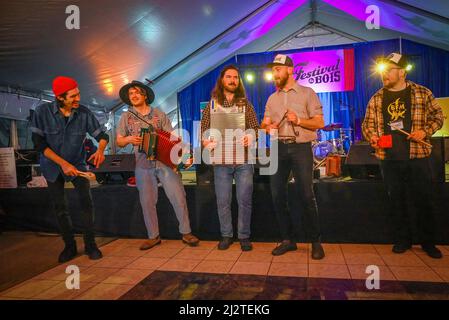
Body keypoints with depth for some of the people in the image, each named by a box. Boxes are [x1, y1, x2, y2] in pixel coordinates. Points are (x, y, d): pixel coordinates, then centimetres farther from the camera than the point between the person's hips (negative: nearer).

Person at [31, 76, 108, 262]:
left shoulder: (84, 113, -15)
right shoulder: (42, 112, -17)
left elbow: (101, 135, -9)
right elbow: (39, 143, -16)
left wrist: (100, 150, -32)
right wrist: (63, 163, -24)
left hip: (77, 163, 0)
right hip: (53, 165, 1)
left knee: (86, 201, -12)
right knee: (59, 207, 6)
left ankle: (90, 245, 1)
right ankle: (70, 246, 20)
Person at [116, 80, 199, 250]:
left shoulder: (159, 114, 5)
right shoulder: (126, 117, 8)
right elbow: (119, 141, 8)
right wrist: (128, 139, -13)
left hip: (165, 161, -1)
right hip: (143, 164, 1)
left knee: (178, 196, -5)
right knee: (147, 201, 5)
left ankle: (186, 233, 8)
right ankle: (153, 236, 20)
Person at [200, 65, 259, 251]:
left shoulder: (246, 104, 10)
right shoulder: (212, 104, 10)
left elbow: (255, 127, 7)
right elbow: (204, 128, 9)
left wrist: (250, 137, -15)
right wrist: (207, 142, -11)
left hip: (243, 159, 0)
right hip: (221, 160, 1)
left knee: (245, 200, 2)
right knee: (223, 201, 5)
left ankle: (244, 236, 17)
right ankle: (226, 235, 21)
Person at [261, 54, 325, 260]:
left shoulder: (307, 93, 5)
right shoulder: (272, 98, 18)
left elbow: (319, 122, -1)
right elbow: (264, 123, 13)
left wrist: (298, 120, -16)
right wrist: (268, 127, -10)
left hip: (300, 147, -4)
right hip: (278, 148, 5)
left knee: (306, 195, -6)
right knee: (277, 195, 3)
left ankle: (315, 241, 9)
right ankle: (287, 239, 17)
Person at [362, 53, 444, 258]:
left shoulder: (422, 93, 3)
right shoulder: (376, 99, 8)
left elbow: (437, 115, 8)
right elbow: (367, 124, 12)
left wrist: (425, 131, -9)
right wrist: (371, 136, -7)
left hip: (417, 157, -2)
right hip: (388, 158, 2)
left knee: (423, 200, 5)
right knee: (396, 201, 9)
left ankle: (428, 242, 23)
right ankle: (402, 240, 24)